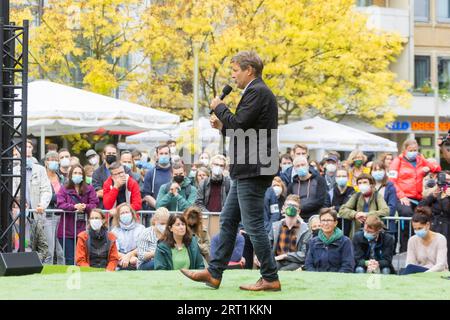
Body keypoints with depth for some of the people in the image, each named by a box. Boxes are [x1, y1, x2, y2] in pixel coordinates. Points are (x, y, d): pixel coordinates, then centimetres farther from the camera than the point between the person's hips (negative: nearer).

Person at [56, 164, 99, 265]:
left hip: (83, 229, 1)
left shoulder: (89, 189, 11)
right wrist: (74, 206, -22)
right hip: (67, 230, -1)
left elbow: (94, 204, 2)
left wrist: (85, 207, -20)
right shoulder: (64, 189, 8)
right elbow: (60, 204, -6)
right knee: (70, 260, -1)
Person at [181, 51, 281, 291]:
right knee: (228, 220, 13)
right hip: (246, 171, 11)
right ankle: (214, 273, 18)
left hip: (252, 171, -11)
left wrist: (219, 108, -6)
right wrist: (223, 126, 14)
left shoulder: (257, 92, -14)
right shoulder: (257, 92, 19)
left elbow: (239, 124, -21)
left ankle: (270, 279, -1)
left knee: (253, 225, -7)